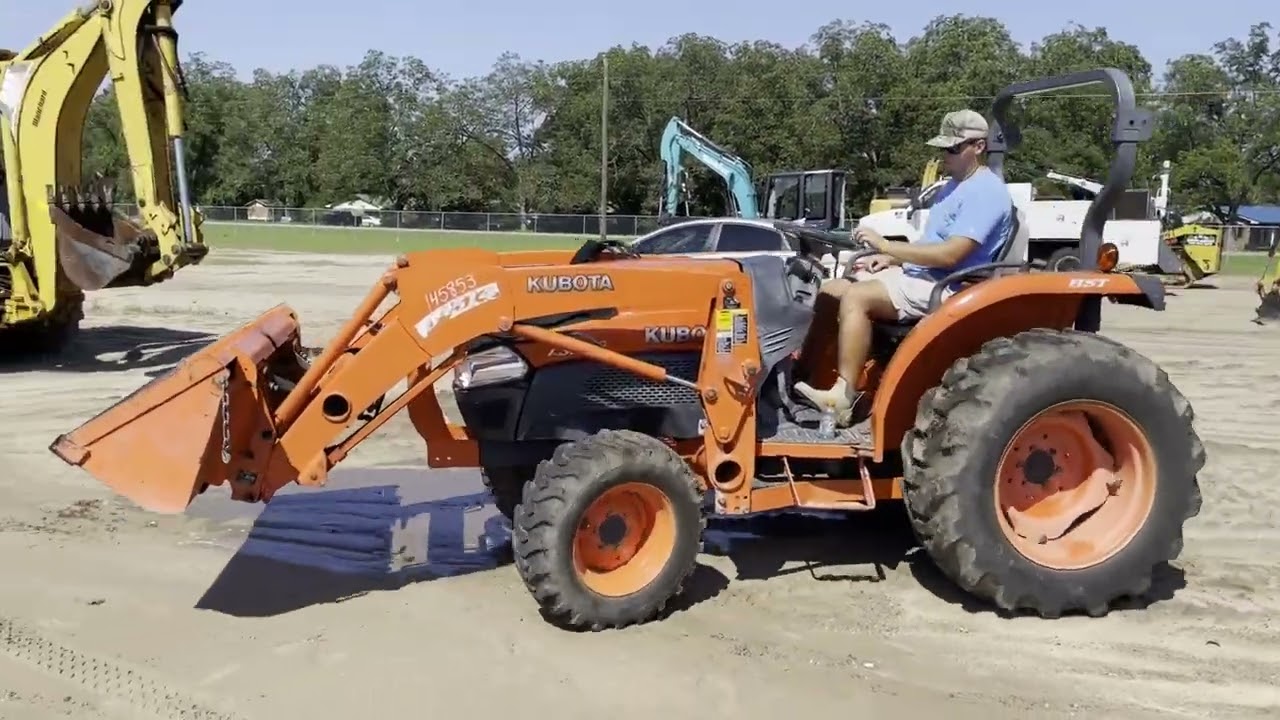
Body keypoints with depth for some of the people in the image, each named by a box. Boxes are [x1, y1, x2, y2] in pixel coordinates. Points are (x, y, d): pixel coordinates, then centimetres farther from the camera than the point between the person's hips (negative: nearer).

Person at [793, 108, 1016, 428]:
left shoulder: (986, 192, -14)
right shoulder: (954, 186, 19)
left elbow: (949, 255, -24)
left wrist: (886, 245, -19)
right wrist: (890, 258, 6)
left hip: (944, 288, -10)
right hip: (916, 275, 10)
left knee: (855, 297, -30)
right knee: (829, 292, -1)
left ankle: (843, 396, -31)